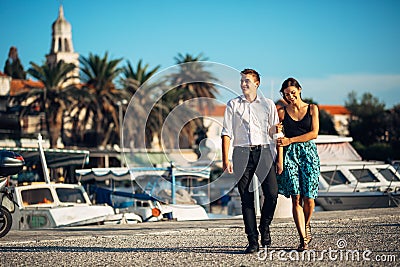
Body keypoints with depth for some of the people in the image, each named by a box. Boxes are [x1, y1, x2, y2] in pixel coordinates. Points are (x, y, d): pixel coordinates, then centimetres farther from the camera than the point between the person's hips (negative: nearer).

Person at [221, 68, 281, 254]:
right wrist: (225, 160, -4)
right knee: (246, 198, -2)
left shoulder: (268, 104, 11)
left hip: (264, 151, 0)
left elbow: (275, 132, 10)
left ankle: (265, 226, 17)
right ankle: (253, 240, 2)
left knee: (272, 193, -11)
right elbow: (227, 133, 5)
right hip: (242, 153, 0)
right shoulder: (233, 105, 9)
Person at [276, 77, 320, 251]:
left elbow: (314, 133, -2)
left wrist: (291, 140, -9)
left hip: (308, 153, 0)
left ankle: (307, 226, 26)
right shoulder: (282, 112, 8)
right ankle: (303, 238, -9)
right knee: (296, 197, -9)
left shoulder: (312, 109, 7)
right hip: (290, 155, 0)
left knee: (308, 197, -4)